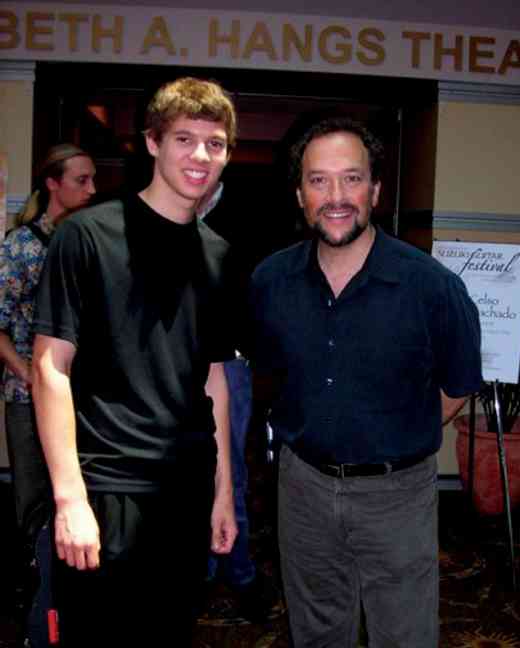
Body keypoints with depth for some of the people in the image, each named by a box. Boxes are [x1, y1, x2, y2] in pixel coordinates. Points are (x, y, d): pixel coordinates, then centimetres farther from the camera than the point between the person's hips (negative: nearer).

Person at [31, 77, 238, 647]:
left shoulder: (218, 255, 8)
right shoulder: (89, 234, -8)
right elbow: (50, 368, -10)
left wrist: (223, 489, 11)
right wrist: (70, 497, -15)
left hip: (188, 494, 5)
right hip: (105, 489, -5)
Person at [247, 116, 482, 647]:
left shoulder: (433, 286, -19)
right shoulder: (270, 280, -8)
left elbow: (456, 387, -2)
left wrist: (394, 441, 4)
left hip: (396, 490, -3)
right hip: (303, 483, 3)